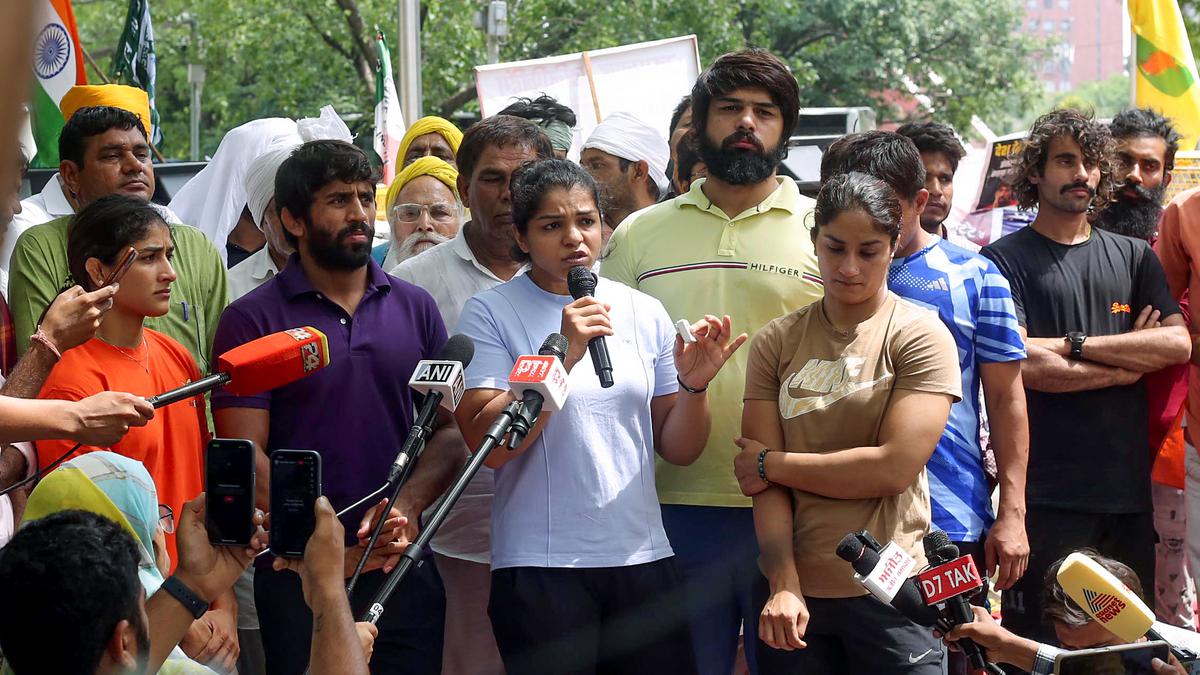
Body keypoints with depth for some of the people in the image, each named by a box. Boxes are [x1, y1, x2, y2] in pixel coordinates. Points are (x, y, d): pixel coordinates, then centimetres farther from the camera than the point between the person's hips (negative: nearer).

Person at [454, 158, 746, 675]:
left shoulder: (644, 313, 8)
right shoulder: (490, 314, -3)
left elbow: (679, 451, 11)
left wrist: (693, 384, -8)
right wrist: (564, 355, -20)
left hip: (642, 556, 4)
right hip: (540, 568, -4)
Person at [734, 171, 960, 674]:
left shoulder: (920, 336, -3)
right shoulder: (776, 343, 6)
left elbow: (895, 468, -13)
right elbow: (766, 486, -1)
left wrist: (772, 464, -4)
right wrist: (784, 586, -13)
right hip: (791, 594, 3)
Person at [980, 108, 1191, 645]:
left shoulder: (1133, 258, 15)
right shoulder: (1006, 260, 2)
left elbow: (1178, 344, 1)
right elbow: (1021, 366, -12)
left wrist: (1073, 345, -6)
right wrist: (1126, 364, -1)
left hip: (1127, 484, 4)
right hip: (1047, 493, -4)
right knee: (1039, 646, -2)